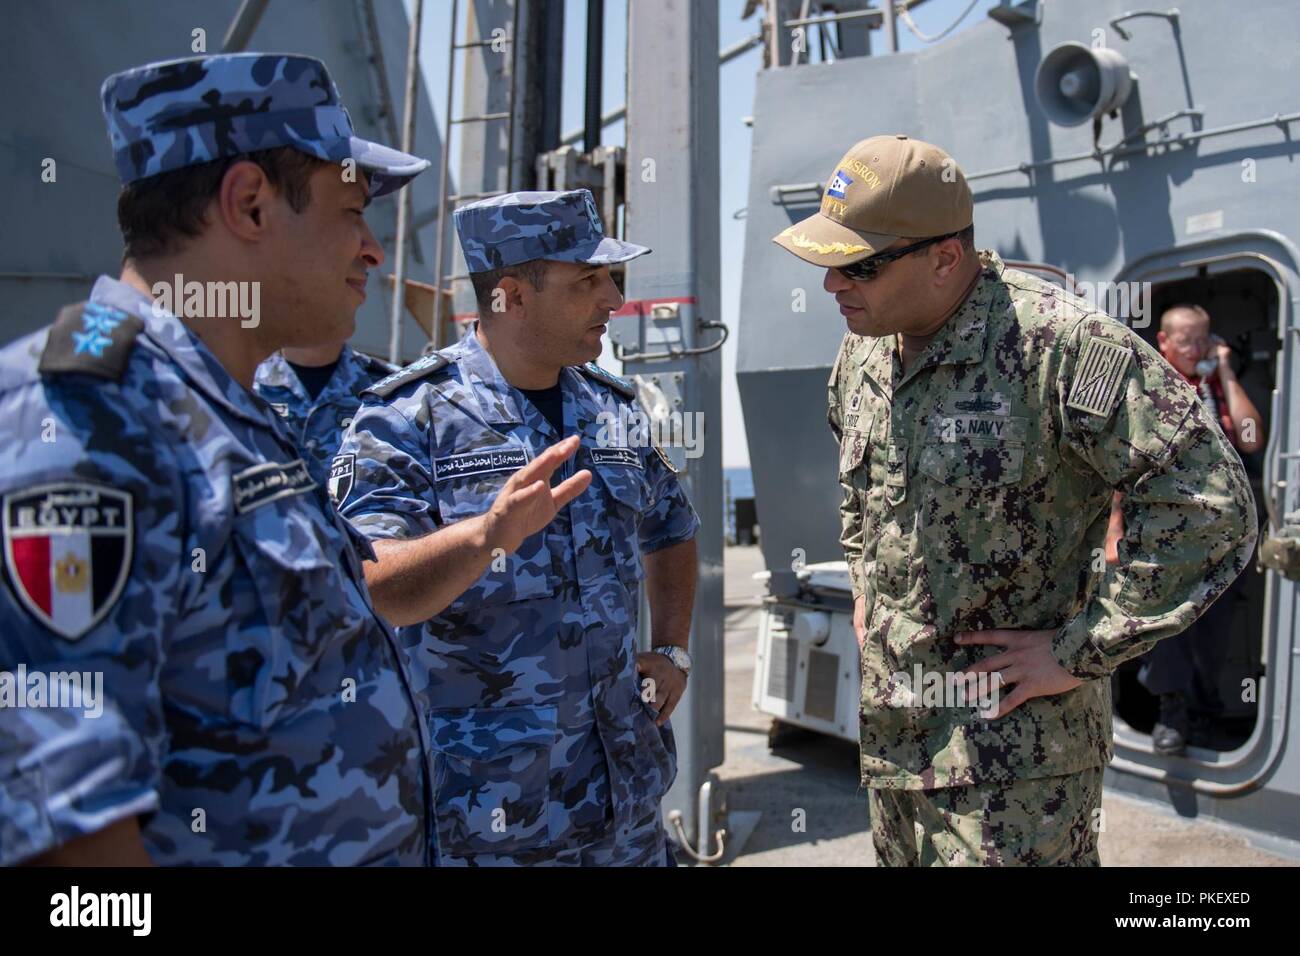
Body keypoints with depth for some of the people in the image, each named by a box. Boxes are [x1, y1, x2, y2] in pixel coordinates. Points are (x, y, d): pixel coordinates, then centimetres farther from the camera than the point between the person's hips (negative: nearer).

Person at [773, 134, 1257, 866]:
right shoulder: (863, 350, 4)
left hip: (1014, 742, -7)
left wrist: (1082, 650, -19)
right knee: (899, 855, 22)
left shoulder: (1059, 342, -21)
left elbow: (1211, 500, -22)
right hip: (889, 724, 8)